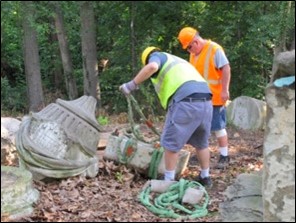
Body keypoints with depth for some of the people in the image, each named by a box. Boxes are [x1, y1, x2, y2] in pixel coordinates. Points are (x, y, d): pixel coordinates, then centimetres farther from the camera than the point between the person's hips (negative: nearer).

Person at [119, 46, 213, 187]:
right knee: (201, 142, 24)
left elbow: (151, 66, -13)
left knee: (171, 143, 7)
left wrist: (132, 84, -7)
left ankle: (169, 181, 14)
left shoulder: (156, 56, 14)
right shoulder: (178, 62, 37)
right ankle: (205, 177, 35)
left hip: (186, 102, -8)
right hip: (205, 101, 8)